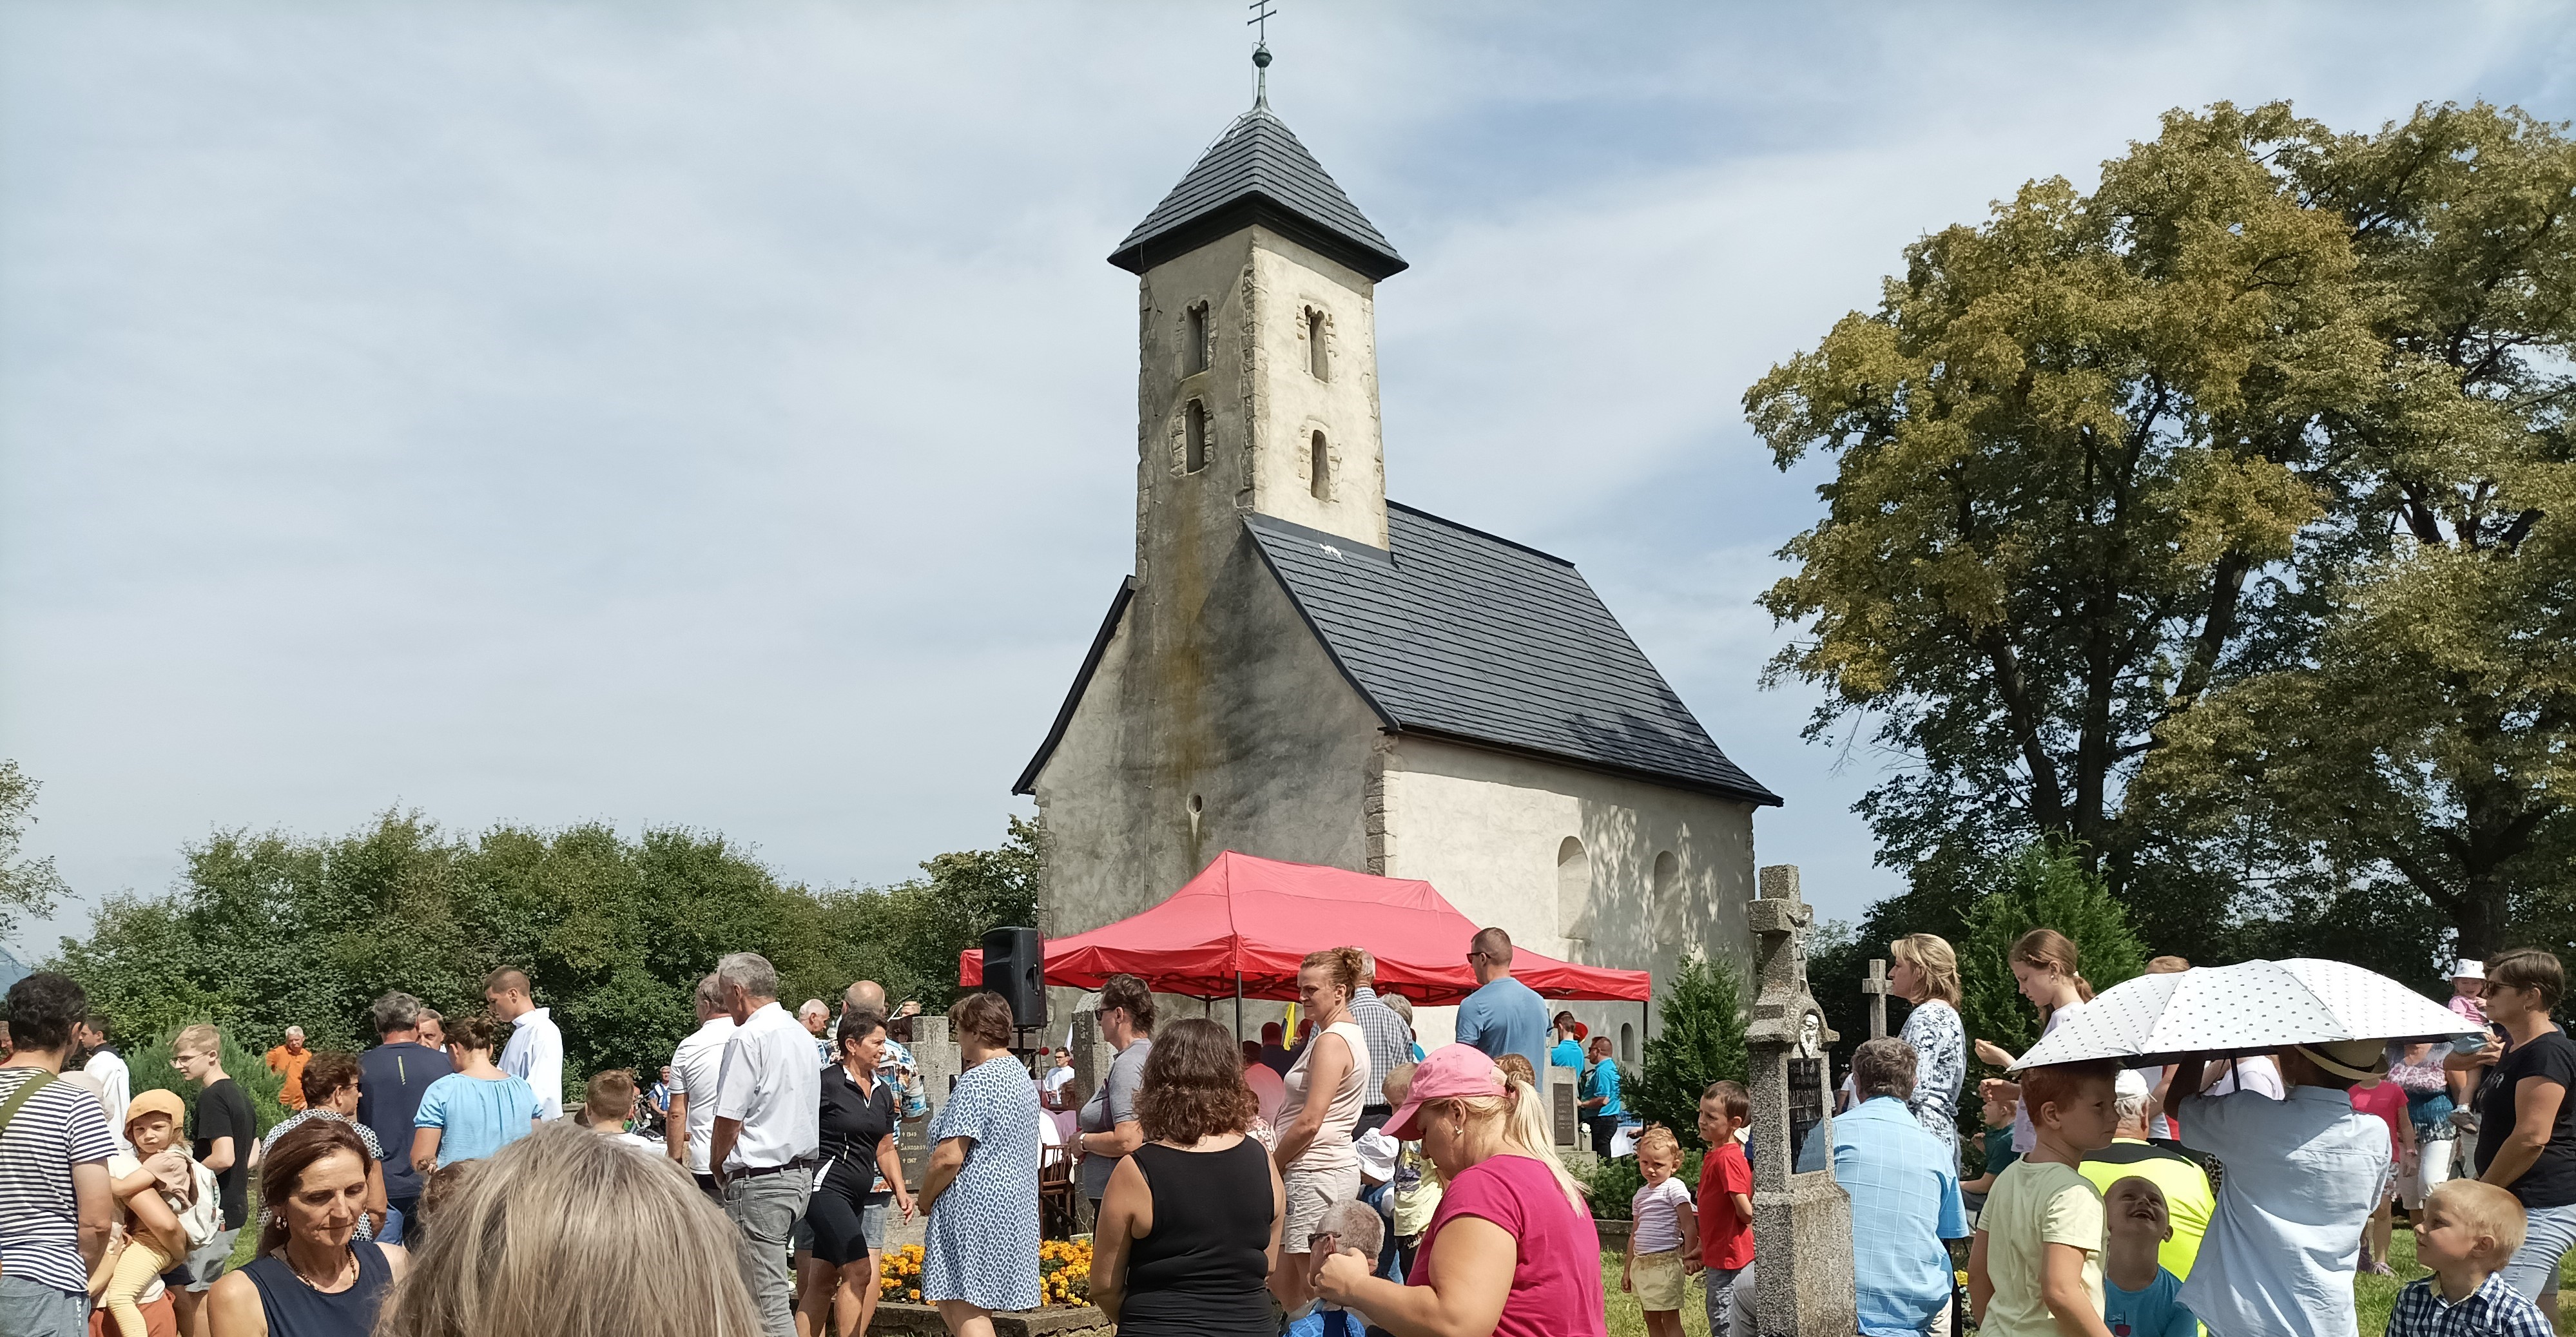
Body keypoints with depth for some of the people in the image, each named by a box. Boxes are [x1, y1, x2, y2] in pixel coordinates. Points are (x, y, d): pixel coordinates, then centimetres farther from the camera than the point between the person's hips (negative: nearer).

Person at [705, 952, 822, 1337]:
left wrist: (717, 1166, 5)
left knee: (767, 1300, -5)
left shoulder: (747, 1038, -14)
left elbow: (729, 1119, -14)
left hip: (760, 1180, -9)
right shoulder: (801, 1034, 14)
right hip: (802, 1173, 9)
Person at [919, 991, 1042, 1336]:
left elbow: (949, 1157, -21)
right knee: (951, 1305, 15)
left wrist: (925, 1198, -3)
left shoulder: (976, 1081, -17)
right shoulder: (1020, 1074, 13)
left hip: (974, 1209, -10)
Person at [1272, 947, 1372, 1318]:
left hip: (1316, 1173, -10)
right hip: (1333, 1168, 10)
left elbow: (1309, 1123, -20)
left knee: (1318, 1293, -5)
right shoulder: (1350, 1034, 17)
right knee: (1282, 1285, 13)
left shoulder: (1331, 1041, -15)